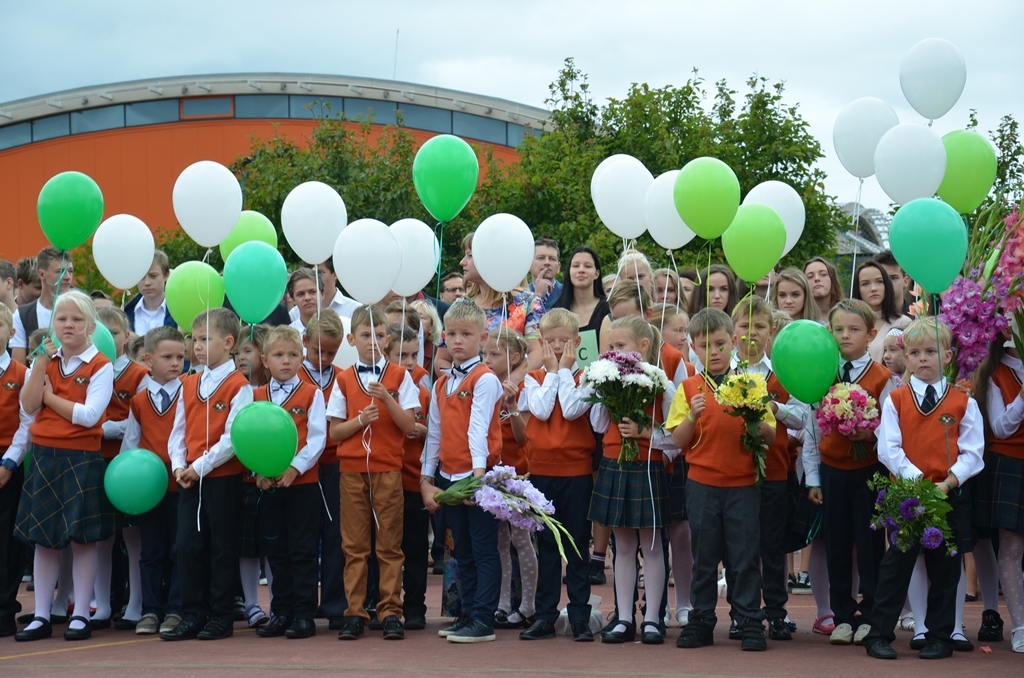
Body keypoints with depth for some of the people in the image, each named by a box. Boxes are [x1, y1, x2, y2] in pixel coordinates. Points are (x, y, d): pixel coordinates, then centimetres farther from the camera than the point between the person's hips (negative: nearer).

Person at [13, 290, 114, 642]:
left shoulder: (100, 366, -6)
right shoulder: (45, 360, 9)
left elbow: (89, 415, -17)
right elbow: (29, 407, -3)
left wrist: (50, 397, -7)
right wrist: (42, 361, -9)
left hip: (81, 460, -5)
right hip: (43, 457, 5)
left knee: (82, 538, 1)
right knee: (43, 538, 8)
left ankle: (81, 616, 9)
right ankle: (41, 616, 15)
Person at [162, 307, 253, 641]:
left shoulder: (239, 386, -8)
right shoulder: (189, 384, 12)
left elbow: (233, 438, -14)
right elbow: (178, 431, 11)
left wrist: (201, 466, -16)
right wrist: (179, 466, -4)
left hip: (223, 478, -6)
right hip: (189, 479, 6)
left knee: (222, 547, 2)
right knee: (187, 546, 4)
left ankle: (221, 617, 10)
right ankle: (193, 616, 12)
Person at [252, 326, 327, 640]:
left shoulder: (312, 394, 0)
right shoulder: (256, 396, 9)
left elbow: (317, 439, -6)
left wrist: (295, 467, -18)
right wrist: (259, 470, -11)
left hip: (302, 482, -4)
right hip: (268, 485, 4)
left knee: (303, 551, -1)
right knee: (276, 552, 9)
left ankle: (304, 615, 4)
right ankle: (281, 614, 17)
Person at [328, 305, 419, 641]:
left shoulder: (399, 376, 3)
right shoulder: (344, 380, 7)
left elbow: (409, 426, -3)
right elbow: (334, 431, 4)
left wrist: (387, 399, -16)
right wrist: (360, 420, -13)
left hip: (388, 468, -1)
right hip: (352, 468, 1)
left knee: (389, 544, 1)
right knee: (354, 545, 3)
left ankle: (390, 612, 4)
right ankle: (355, 613, 8)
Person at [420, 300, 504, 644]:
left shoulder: (485, 380, -8)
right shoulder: (441, 384, 13)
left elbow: (478, 428, -20)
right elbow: (434, 433, 15)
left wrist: (478, 471, -30)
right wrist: (426, 479, 11)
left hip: (478, 475, -7)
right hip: (448, 477, 7)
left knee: (484, 549, -2)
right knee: (463, 551, 14)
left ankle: (483, 621, 0)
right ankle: (468, 614, 21)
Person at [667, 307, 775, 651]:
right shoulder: (688, 389, 3)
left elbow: (771, 438, 3)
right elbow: (679, 441, -1)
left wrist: (761, 427, -18)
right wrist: (692, 416, -18)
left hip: (743, 483, -1)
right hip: (702, 483, 1)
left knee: (746, 556, 2)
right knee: (704, 556, 9)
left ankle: (750, 622, 9)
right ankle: (701, 621, 18)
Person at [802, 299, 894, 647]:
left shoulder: (882, 378, -3)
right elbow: (811, 428, 7)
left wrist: (871, 434, -24)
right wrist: (812, 478, 5)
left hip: (869, 471, -3)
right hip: (831, 471, 3)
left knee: (870, 543, 1)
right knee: (836, 545, 6)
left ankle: (870, 616, 12)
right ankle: (843, 616, 16)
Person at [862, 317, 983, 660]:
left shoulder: (963, 403, 2)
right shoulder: (895, 400, 1)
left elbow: (972, 452, -2)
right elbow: (889, 448, -7)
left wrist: (949, 481, -16)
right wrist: (916, 480, -18)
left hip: (949, 495, 1)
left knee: (945, 569, 8)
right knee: (896, 566, 2)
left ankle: (940, 637, 19)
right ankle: (879, 635, 8)